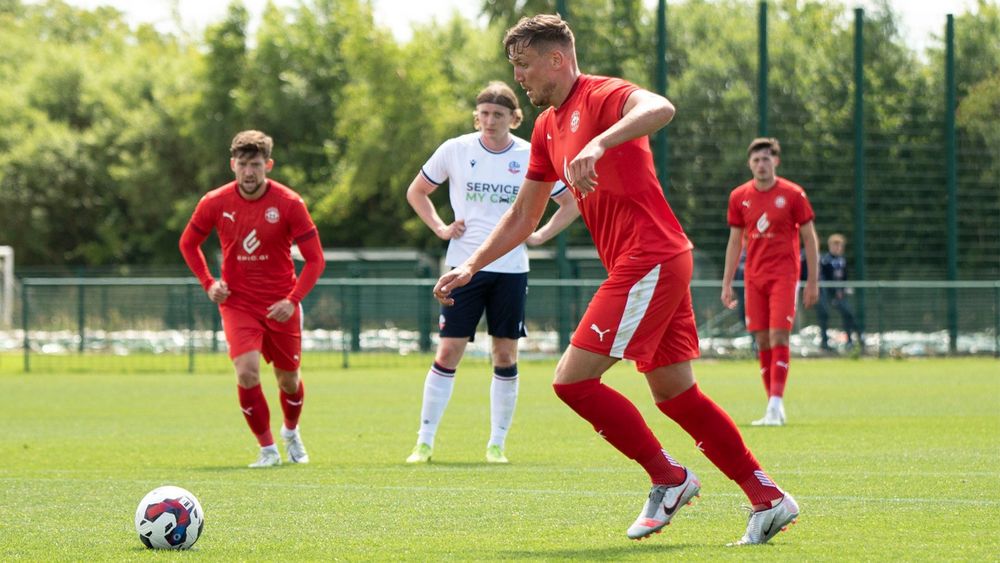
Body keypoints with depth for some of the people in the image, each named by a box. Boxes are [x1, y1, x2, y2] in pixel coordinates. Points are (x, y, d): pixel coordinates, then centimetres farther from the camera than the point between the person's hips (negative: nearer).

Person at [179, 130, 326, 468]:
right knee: (247, 373, -20)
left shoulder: (289, 203, -12)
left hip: (280, 306, 0)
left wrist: (293, 300, -18)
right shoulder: (215, 203, -7)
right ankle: (267, 449, -3)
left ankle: (291, 433, 44)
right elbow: (188, 243, 11)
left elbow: (315, 259, -7)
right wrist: (208, 284, -2)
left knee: (288, 380, 11)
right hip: (238, 303, 0)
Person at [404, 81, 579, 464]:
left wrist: (539, 235, 0)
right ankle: (424, 441, -1)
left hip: (511, 268, 1)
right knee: (448, 352, -5)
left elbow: (571, 205, 12)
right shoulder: (455, 151, 0)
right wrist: (440, 228, 1)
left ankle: (497, 444, 11)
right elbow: (416, 192, 14)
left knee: (505, 355, 3)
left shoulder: (531, 157, 0)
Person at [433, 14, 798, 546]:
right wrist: (470, 267, 18)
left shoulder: (602, 96, -10)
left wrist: (598, 145, -48)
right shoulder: (548, 127, 19)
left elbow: (660, 108, -34)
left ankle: (668, 477, 1)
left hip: (651, 260, -10)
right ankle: (768, 499, 15)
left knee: (573, 379, -11)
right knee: (673, 393, 12)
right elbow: (523, 216, 27)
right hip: (655, 265, 10)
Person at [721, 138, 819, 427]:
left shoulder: (793, 194, -4)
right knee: (762, 341, 3)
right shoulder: (739, 197, 6)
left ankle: (776, 404, -17)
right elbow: (735, 243, 13)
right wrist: (727, 284, 10)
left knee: (778, 337, -14)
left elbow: (810, 239, 1)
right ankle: (774, 409, 9)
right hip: (753, 278, 4)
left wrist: (812, 282, -2)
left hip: (783, 275, -4)